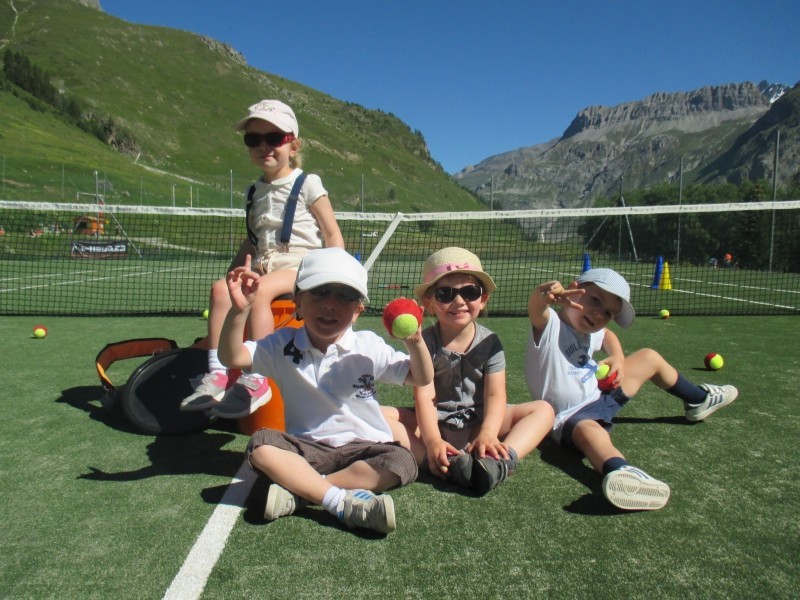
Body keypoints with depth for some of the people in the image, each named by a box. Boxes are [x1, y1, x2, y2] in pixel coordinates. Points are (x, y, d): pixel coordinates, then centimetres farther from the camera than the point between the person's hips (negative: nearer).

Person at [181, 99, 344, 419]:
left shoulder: (308, 184, 0)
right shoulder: (256, 192, 18)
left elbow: (333, 236, -2)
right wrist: (232, 272, 17)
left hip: (302, 263, -6)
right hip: (264, 266, 6)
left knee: (259, 291, -33)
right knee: (221, 288, -20)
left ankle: (256, 380, -29)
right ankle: (217, 373, -20)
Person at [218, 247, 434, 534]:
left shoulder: (369, 347, -2)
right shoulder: (283, 345, -1)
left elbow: (422, 378, 0)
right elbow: (232, 357, -13)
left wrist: (414, 341, -20)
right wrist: (239, 310, -29)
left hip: (363, 448, 0)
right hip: (306, 449, 0)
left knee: (403, 462, -29)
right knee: (261, 444, -26)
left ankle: (296, 492, -25)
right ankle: (343, 501, -31)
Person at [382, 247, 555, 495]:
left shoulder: (489, 342, -5)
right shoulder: (425, 342, -10)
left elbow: (495, 394, -14)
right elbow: (424, 396, -19)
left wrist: (487, 434, -33)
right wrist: (432, 441, -36)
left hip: (478, 423, 2)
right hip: (435, 424, -1)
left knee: (543, 409, -16)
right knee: (380, 415, -26)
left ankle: (502, 461, -41)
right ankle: (447, 464, -42)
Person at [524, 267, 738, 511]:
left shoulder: (591, 332, 3)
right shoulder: (549, 325, -23)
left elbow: (607, 335, 26)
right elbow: (535, 307, -47)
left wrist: (617, 356, 5)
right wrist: (545, 295, -71)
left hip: (602, 396, 9)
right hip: (572, 417, -9)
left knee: (649, 357, 20)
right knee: (588, 430, -44)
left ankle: (698, 400, 41)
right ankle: (618, 470, -72)